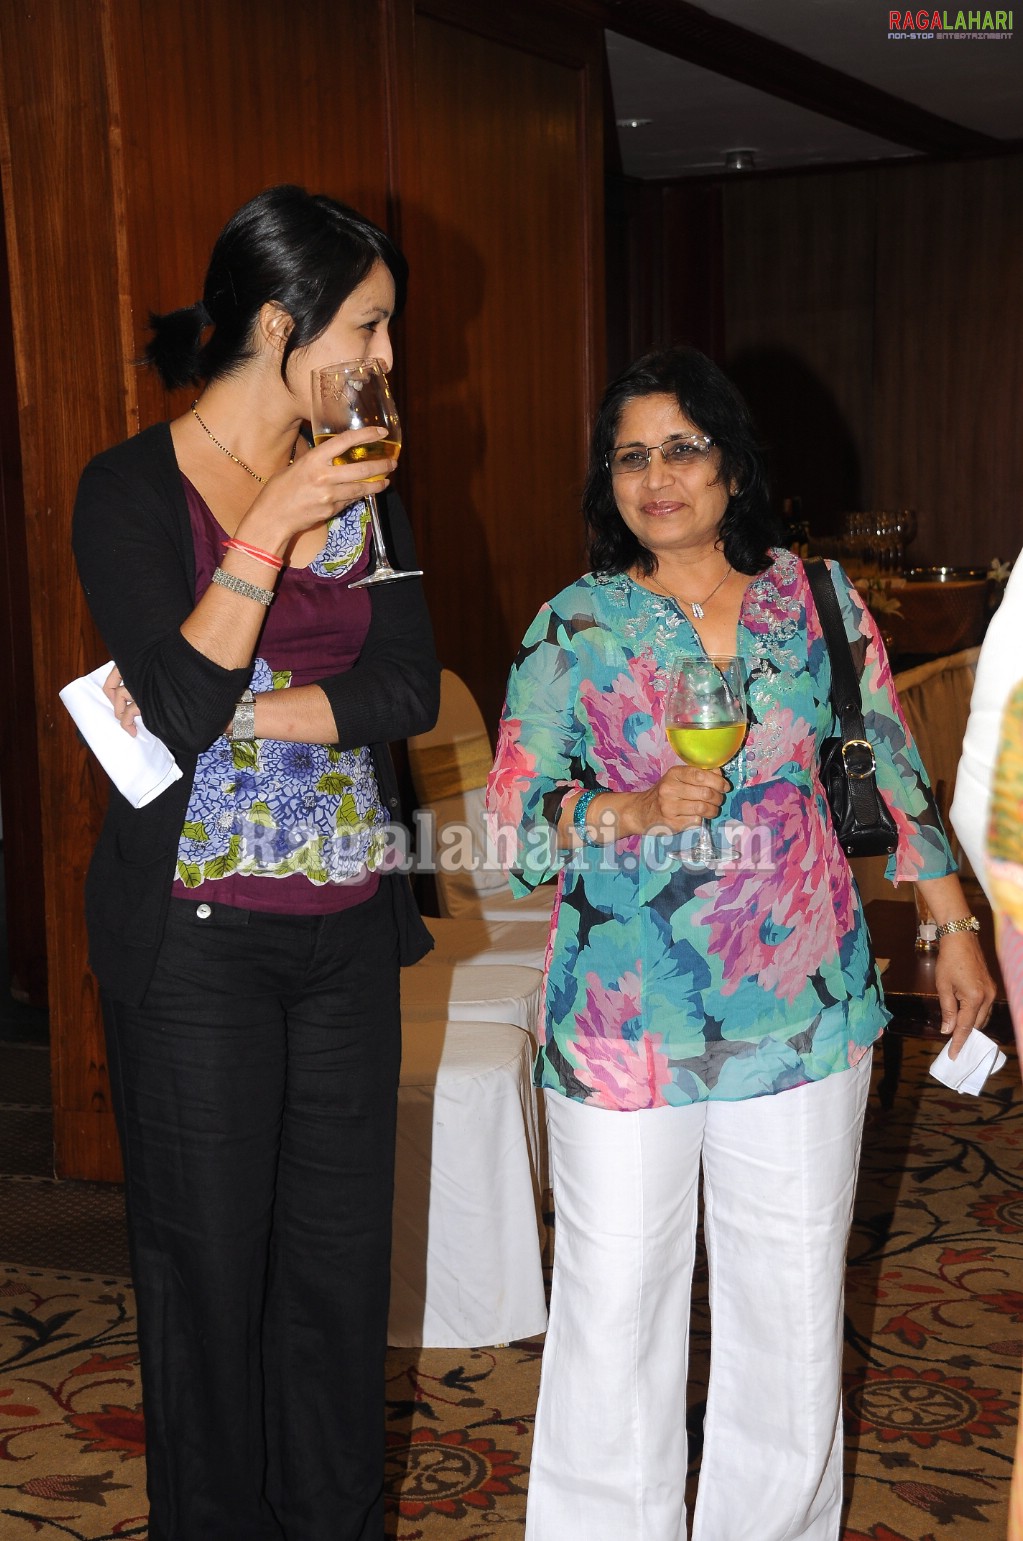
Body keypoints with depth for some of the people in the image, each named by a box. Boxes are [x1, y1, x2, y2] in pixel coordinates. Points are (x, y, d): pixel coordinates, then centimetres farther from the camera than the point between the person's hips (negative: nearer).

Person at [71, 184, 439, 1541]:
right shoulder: (133, 490, -7)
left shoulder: (361, 479, 8)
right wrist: (273, 525, -21)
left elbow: (411, 689, -2)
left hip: (349, 924, 5)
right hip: (197, 933, -4)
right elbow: (183, 706, -18)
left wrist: (227, 711, -14)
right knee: (210, 1253, 7)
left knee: (341, 1242, 12)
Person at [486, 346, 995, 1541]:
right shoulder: (572, 630, -2)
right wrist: (641, 810, -21)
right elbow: (514, 828, -4)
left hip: (803, 1010, 2)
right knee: (614, 1307, 4)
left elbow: (891, 769, 12)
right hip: (625, 1025, -2)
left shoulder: (817, 600, 4)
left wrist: (955, 927, 11)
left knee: (794, 1309, 12)